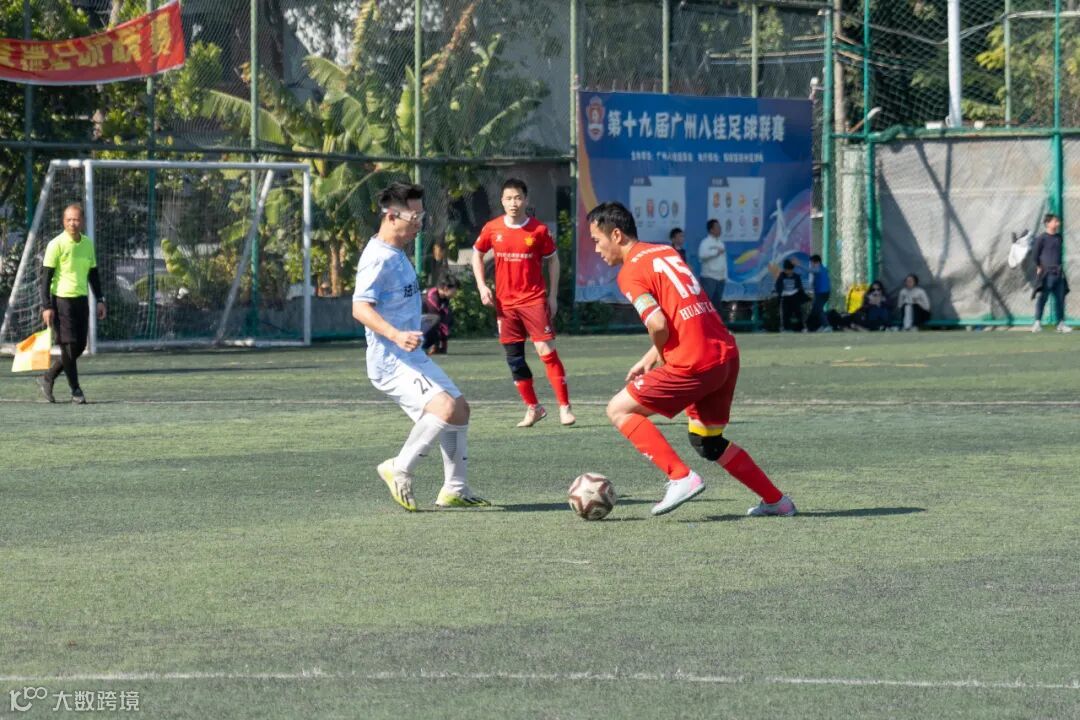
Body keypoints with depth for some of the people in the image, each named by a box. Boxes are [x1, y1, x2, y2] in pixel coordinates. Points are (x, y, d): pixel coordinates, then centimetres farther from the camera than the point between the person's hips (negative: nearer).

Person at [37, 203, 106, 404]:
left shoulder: (88, 243, 10)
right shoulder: (56, 244, -8)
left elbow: (93, 274, 19)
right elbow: (46, 277, -8)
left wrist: (100, 300, 12)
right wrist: (46, 306, -14)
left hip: (81, 299, 6)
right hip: (61, 299, -6)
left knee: (80, 346, 6)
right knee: (69, 345, -6)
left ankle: (48, 378, 23)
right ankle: (75, 390, 3)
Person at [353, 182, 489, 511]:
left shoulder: (397, 255, 14)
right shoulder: (379, 258, -17)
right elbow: (360, 307, -26)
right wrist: (396, 335, -39)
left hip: (413, 358, 11)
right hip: (391, 362, -11)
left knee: (460, 409, 15)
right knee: (446, 408, -26)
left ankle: (454, 490, 20)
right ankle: (400, 469, -13)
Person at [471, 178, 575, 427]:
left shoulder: (539, 230, -5)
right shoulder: (492, 229, 1)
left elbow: (553, 260, 5)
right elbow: (477, 254, 16)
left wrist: (553, 296, 2)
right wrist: (482, 286, 5)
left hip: (534, 299, -3)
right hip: (505, 302, 3)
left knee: (546, 350, -12)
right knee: (514, 357, 6)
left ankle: (564, 407, -8)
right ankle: (533, 408, 19)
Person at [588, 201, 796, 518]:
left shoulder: (631, 272, -6)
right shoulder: (666, 252, 20)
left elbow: (658, 325, -18)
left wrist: (657, 357, 4)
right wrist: (649, 359, 21)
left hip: (693, 363, -8)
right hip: (726, 353, 8)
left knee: (619, 410, 3)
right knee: (706, 441, 23)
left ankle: (681, 477, -6)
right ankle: (776, 500, 22)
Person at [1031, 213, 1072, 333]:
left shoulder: (1059, 238, 13)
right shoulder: (1042, 238, -8)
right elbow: (1035, 253, -6)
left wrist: (1059, 266, 16)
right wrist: (1039, 267, -4)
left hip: (1058, 273, 7)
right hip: (1046, 273, -7)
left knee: (1060, 298, 7)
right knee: (1043, 297, -7)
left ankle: (1061, 324, 13)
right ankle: (1037, 323, -4)